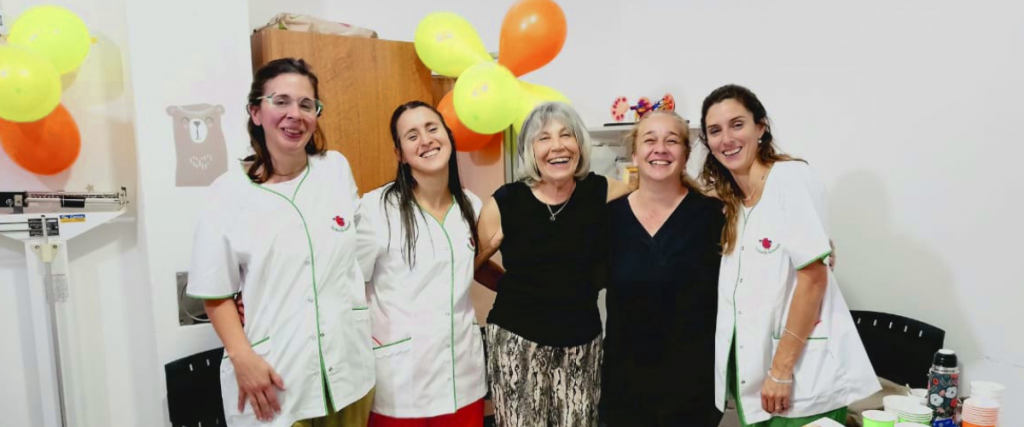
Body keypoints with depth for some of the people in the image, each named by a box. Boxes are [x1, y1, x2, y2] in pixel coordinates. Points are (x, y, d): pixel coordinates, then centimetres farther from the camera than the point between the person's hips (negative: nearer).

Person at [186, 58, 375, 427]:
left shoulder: (337, 169, 2)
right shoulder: (229, 192, -6)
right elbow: (216, 293, -3)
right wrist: (242, 358, -13)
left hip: (348, 365, 3)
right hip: (275, 374, -3)